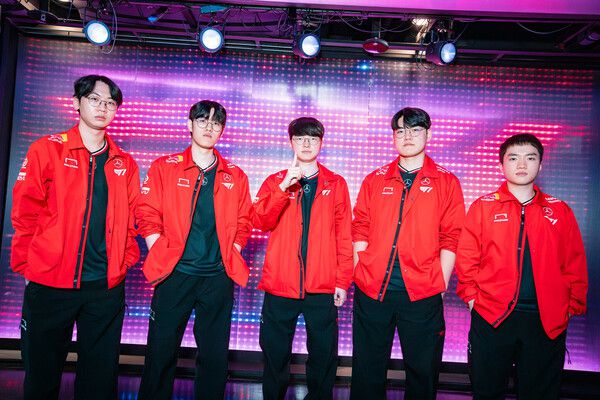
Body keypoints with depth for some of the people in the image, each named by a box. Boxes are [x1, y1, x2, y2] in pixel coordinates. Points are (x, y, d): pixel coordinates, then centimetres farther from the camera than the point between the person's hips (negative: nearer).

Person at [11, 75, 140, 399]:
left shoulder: (124, 163, 8)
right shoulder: (47, 150, -1)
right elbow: (24, 212, -2)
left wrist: (127, 260, 2)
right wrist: (27, 263, -4)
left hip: (107, 286, 3)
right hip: (49, 283, -2)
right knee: (42, 373, 13)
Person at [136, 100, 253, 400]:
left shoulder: (235, 177, 8)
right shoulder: (164, 167, 4)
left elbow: (243, 225, 11)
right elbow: (148, 217, 1)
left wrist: (229, 258, 1)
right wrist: (161, 260, -5)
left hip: (218, 278, 2)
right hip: (174, 275, -1)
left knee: (215, 357, 10)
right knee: (161, 354, 6)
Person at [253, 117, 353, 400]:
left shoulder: (336, 184, 7)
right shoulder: (275, 181, 8)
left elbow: (344, 236, 4)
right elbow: (261, 222, -8)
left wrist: (342, 281, -1)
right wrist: (284, 186, -19)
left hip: (322, 288, 0)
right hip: (279, 286, 0)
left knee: (323, 355, 9)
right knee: (275, 355, 11)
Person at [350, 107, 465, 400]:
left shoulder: (446, 183, 4)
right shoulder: (375, 180, 9)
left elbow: (451, 239, 0)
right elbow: (360, 231, 7)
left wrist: (440, 285, -5)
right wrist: (361, 274, 0)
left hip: (423, 293, -1)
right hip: (371, 289, 2)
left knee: (423, 370, 12)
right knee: (367, 370, 13)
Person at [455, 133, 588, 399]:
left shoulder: (559, 211, 8)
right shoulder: (483, 207, 2)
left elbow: (575, 264, 9)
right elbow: (466, 258, 0)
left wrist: (573, 305, 3)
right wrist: (471, 297, -6)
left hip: (547, 321, 2)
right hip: (491, 317, -1)